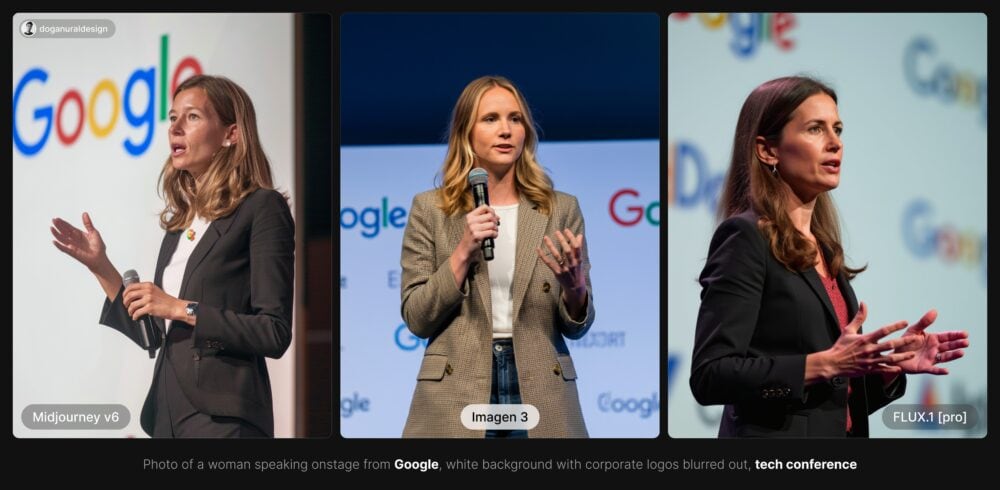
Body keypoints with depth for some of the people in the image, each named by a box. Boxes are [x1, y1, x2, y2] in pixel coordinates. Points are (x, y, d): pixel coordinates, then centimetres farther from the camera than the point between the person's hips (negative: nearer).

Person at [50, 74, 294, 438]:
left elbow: (275, 334, -13)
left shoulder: (261, 208, -7)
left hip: (224, 416, -7)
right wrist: (101, 266, 9)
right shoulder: (181, 221, 13)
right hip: (168, 411, 7)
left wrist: (183, 309, -16)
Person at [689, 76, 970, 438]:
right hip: (774, 434, -7)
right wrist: (826, 364, -22)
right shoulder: (745, 237, -10)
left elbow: (841, 398, 15)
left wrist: (894, 363, -1)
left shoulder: (823, 248, 12)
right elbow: (709, 375, -19)